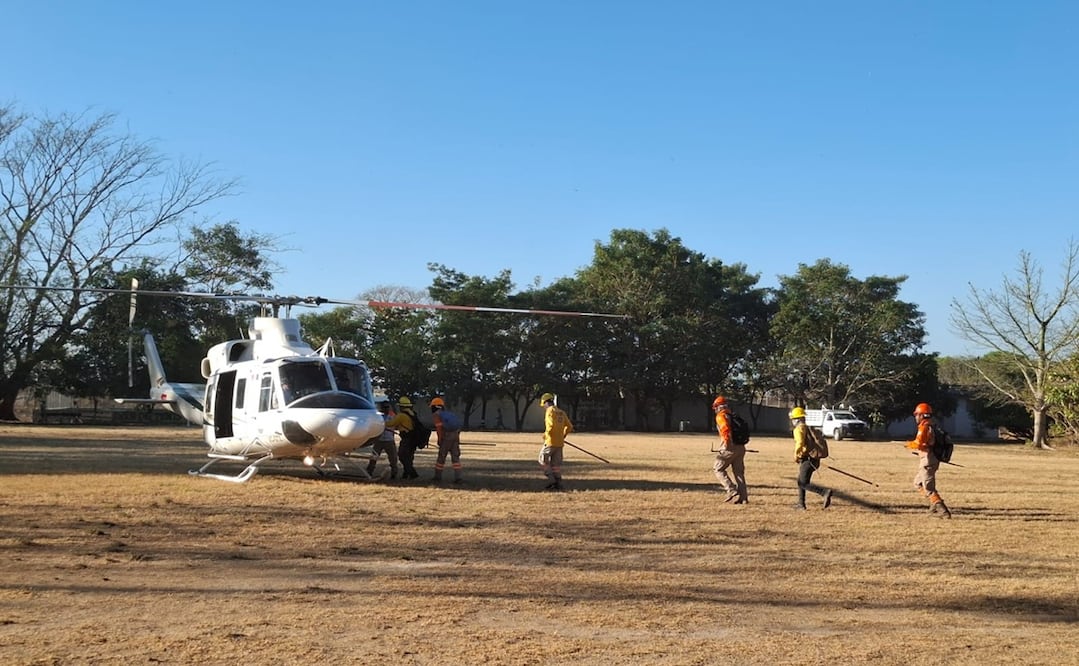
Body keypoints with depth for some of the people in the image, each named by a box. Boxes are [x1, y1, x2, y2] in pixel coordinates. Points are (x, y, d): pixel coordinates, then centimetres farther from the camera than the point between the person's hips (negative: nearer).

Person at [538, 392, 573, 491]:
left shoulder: (550, 411, -9)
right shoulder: (561, 412, 13)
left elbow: (551, 425, -24)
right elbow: (569, 427, 14)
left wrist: (546, 434, -9)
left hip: (550, 442, -7)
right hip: (560, 443, 7)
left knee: (543, 460, 5)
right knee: (556, 463, 11)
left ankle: (552, 481, -2)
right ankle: (558, 483, 9)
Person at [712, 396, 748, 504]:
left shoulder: (720, 416, -3)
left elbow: (725, 428, -21)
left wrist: (726, 441, -19)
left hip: (730, 448, -7)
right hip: (740, 448, 7)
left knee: (718, 469, 5)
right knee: (739, 472, 11)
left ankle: (732, 491, -7)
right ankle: (743, 497, 8)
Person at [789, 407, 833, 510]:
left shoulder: (799, 429, -9)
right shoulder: (808, 428, 20)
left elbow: (800, 443, -24)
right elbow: (812, 443, 21)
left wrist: (796, 455, -12)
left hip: (807, 460, -10)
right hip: (814, 459, 10)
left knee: (804, 484, -10)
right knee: (801, 481, 20)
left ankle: (825, 492, -25)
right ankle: (801, 504, 24)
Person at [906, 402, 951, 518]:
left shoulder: (924, 427, -14)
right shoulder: (932, 427, 14)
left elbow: (918, 444, -22)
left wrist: (910, 444, -3)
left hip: (927, 462, -10)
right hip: (934, 460, 10)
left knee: (929, 489, -9)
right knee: (918, 483, 22)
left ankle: (943, 511, -14)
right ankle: (935, 503, 15)